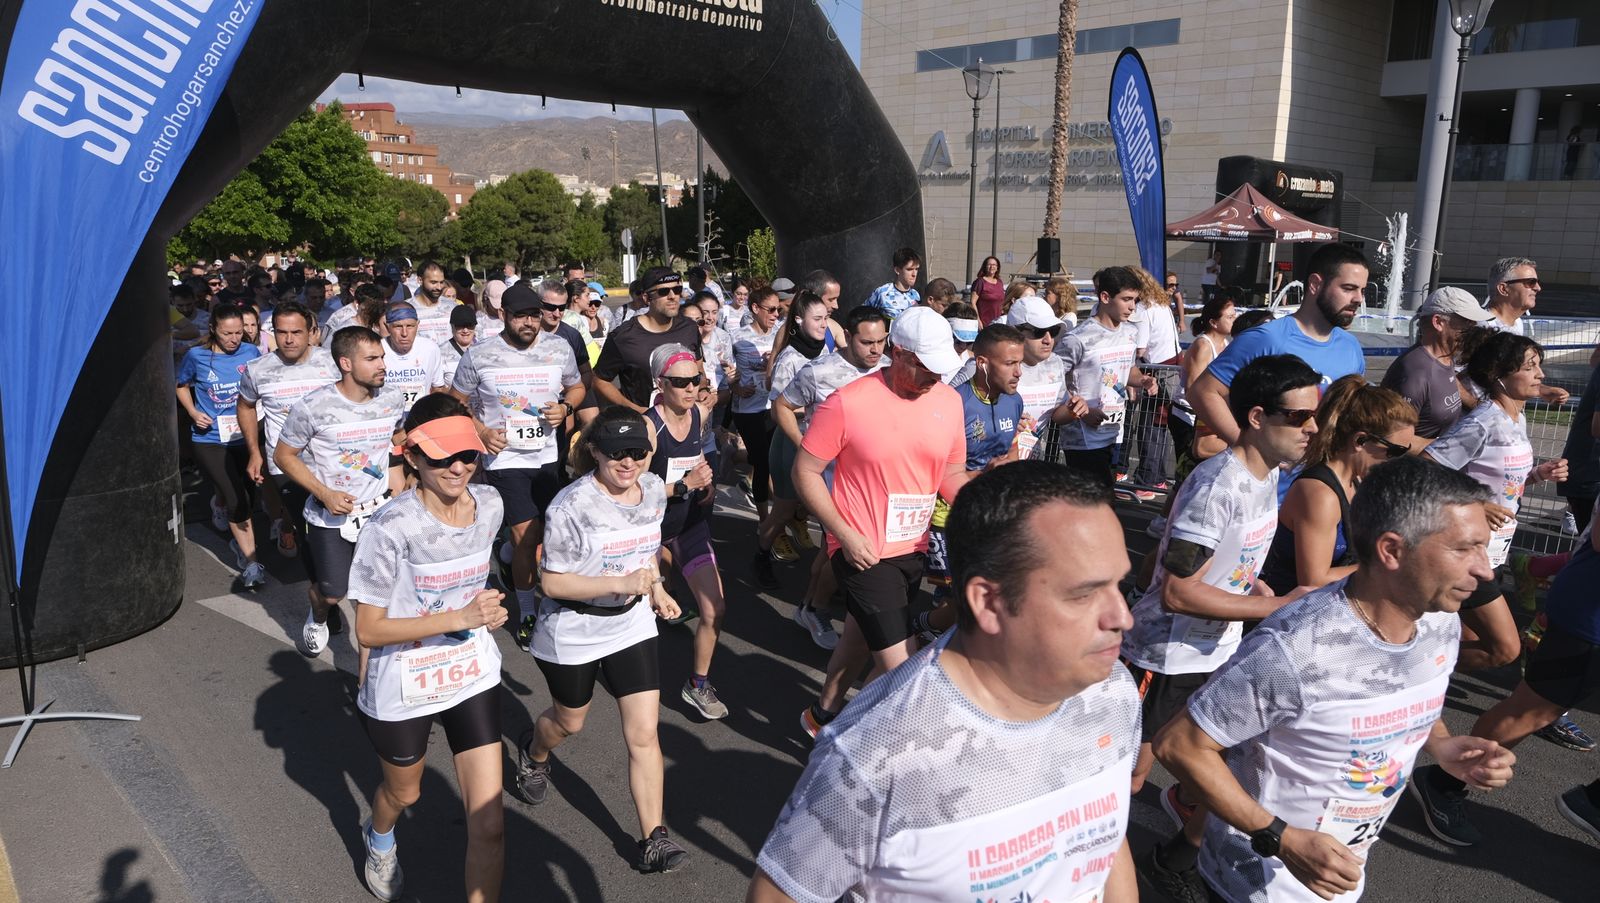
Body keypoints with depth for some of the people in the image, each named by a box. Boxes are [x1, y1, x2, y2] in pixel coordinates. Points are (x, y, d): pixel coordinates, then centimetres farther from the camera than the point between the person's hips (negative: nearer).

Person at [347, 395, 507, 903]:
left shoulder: (489, 505, -9)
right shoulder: (391, 528, -26)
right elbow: (368, 631, -21)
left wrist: (488, 611, -1)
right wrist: (459, 618, -29)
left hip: (473, 677, 3)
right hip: (404, 688, -2)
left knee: (489, 824, -2)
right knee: (403, 792, 28)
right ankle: (379, 840, 65)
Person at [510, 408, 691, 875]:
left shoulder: (655, 490, -7)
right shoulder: (573, 505, -26)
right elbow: (552, 581, -22)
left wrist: (655, 588, -3)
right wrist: (619, 584, -32)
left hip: (632, 626, 4)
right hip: (573, 634, -3)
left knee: (644, 734, -1)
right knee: (569, 722, 22)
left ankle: (653, 839, 11)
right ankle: (532, 754, 58)